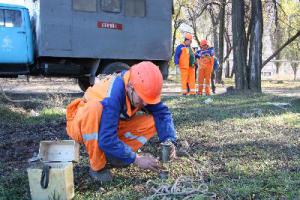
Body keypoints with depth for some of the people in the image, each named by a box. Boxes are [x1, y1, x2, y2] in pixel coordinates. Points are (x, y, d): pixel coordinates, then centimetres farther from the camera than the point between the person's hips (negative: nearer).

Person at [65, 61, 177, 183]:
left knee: (152, 121, -11)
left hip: (111, 126, 6)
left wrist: (168, 140, -29)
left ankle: (110, 156, -3)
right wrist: (136, 159, -33)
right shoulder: (112, 96, -37)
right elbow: (106, 140, -39)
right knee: (94, 109, -41)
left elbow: (162, 113, -13)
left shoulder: (142, 90, -17)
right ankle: (97, 167, -20)